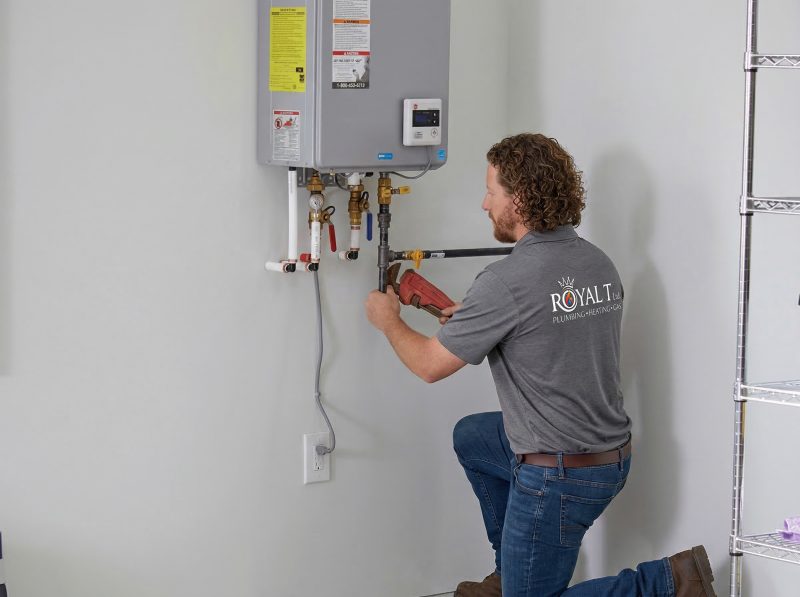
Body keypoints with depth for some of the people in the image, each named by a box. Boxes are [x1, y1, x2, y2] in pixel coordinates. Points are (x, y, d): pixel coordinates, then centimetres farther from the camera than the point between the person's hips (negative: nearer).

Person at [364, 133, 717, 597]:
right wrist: (471, 321, 19)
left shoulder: (506, 282, -22)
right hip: (612, 454, 9)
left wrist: (389, 320, 8)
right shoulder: (600, 264, 3)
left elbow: (430, 366, -11)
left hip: (560, 476, -9)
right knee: (471, 437, 28)